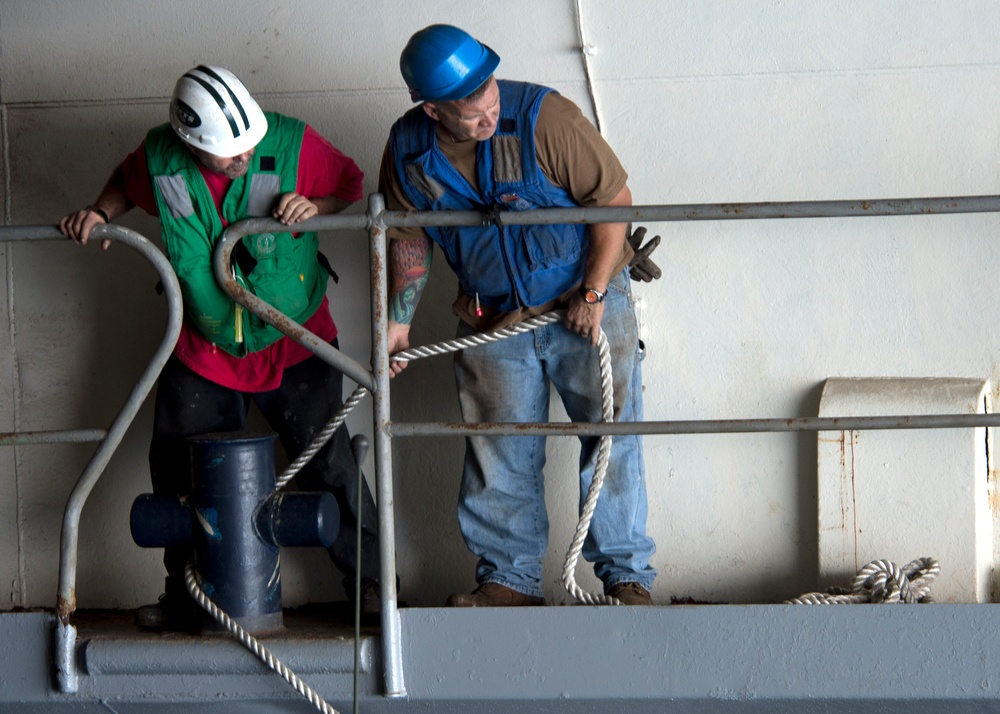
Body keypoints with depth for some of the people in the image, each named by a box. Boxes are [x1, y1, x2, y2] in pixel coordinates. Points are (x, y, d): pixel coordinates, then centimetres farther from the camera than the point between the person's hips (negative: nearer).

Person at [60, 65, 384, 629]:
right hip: (202, 346, 2)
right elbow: (126, 183, 10)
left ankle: (368, 578, 17)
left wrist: (315, 206, -22)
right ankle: (185, 597, 22)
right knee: (181, 473, 5)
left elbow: (352, 184, -3)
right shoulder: (159, 160, -14)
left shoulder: (291, 143, -19)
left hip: (294, 344, -2)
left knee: (327, 462, -1)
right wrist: (100, 213, -10)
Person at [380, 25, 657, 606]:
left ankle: (626, 575, 5)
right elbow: (409, 235, 7)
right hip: (493, 320, 3)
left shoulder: (543, 117, -23)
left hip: (585, 303, -3)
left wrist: (592, 295, -15)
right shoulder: (409, 150, -10)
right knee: (499, 451, 7)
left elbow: (615, 198, -15)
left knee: (611, 436, -5)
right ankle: (510, 578, 19)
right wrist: (399, 318, -1)